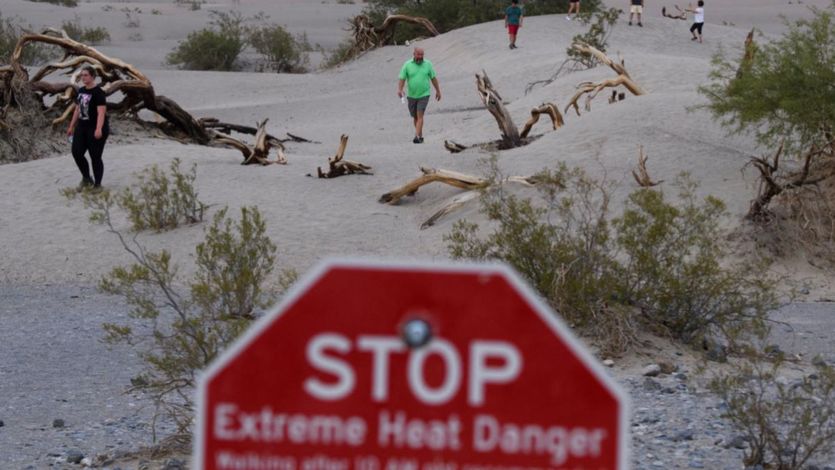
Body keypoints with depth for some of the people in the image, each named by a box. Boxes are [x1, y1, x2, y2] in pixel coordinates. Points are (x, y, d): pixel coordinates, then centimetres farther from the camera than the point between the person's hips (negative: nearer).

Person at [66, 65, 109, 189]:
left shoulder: (98, 93, -14)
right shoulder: (80, 91, 11)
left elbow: (101, 112, -22)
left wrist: (99, 129, -33)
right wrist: (72, 126, 20)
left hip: (95, 130, -7)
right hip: (82, 128, 7)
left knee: (95, 157, -2)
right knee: (77, 152, -2)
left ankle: (97, 184, 9)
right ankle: (86, 177, 18)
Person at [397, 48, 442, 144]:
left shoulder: (427, 64, 1)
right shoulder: (407, 65, -2)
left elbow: (433, 78, 9)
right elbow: (402, 78, -7)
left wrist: (438, 91, 13)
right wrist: (399, 89, -23)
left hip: (424, 95, -2)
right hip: (412, 95, 2)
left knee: (420, 116, -14)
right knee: (415, 117, 12)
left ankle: (417, 137, -20)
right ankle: (421, 136, 28)